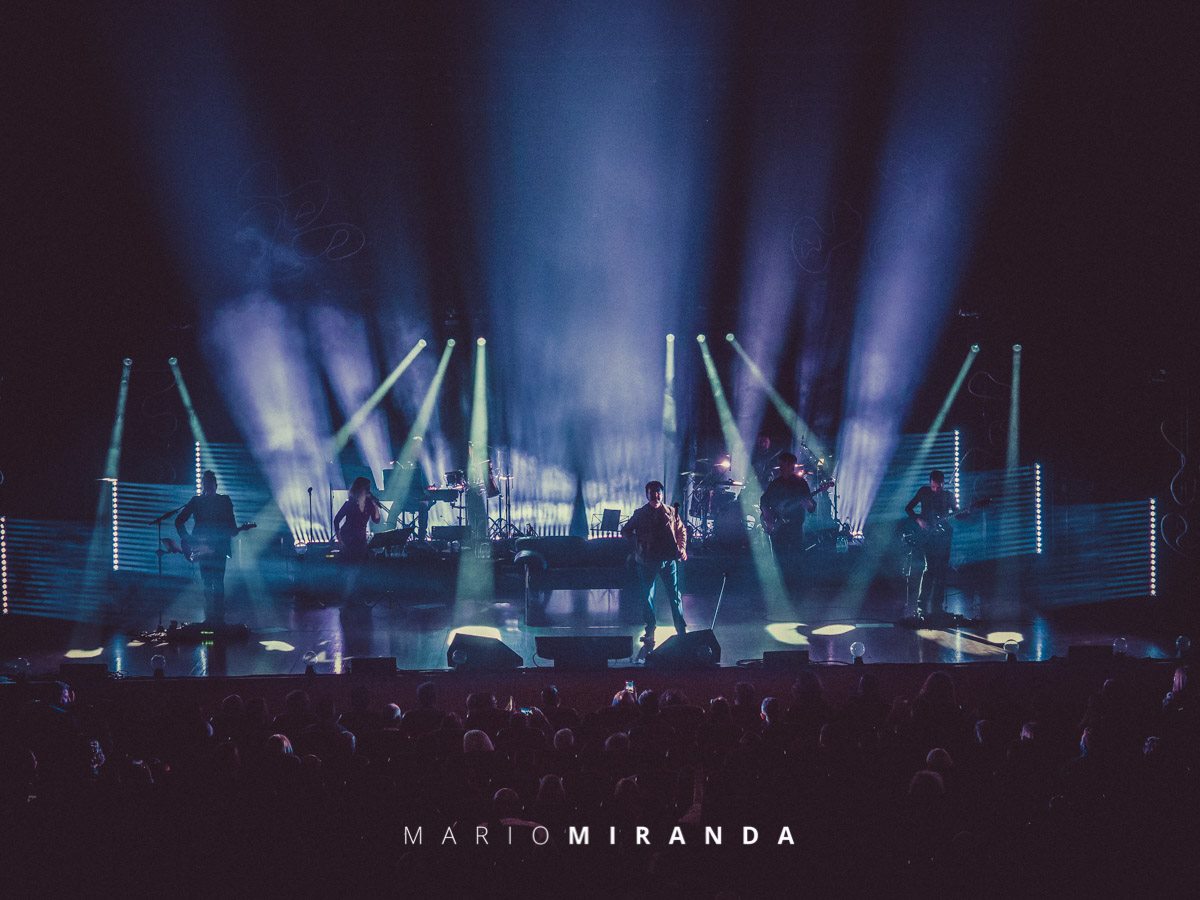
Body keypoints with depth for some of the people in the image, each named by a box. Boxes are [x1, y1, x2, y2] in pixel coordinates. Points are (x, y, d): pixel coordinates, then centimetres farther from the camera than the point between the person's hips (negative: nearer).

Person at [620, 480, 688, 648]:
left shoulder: (671, 512, 7)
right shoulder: (640, 514, 4)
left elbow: (681, 530, 19)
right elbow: (625, 531, 11)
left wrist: (682, 548, 7)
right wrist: (637, 541, -1)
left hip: (668, 560, 1)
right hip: (648, 562, 0)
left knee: (676, 596, 0)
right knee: (648, 597, 3)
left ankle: (681, 631, 6)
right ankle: (650, 632, 14)